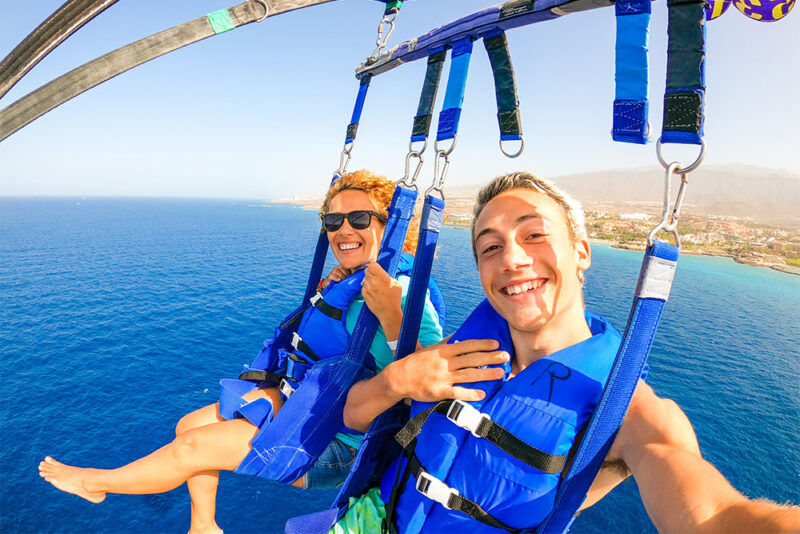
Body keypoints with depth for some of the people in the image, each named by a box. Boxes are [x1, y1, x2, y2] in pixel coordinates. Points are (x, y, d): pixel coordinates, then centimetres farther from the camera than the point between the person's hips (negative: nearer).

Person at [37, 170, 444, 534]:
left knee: (192, 447, -4)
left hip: (340, 445, -8)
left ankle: (96, 483, 29)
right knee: (188, 426, 13)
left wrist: (392, 316, -47)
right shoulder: (348, 282, 0)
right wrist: (323, 297, -3)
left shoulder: (405, 294, -25)